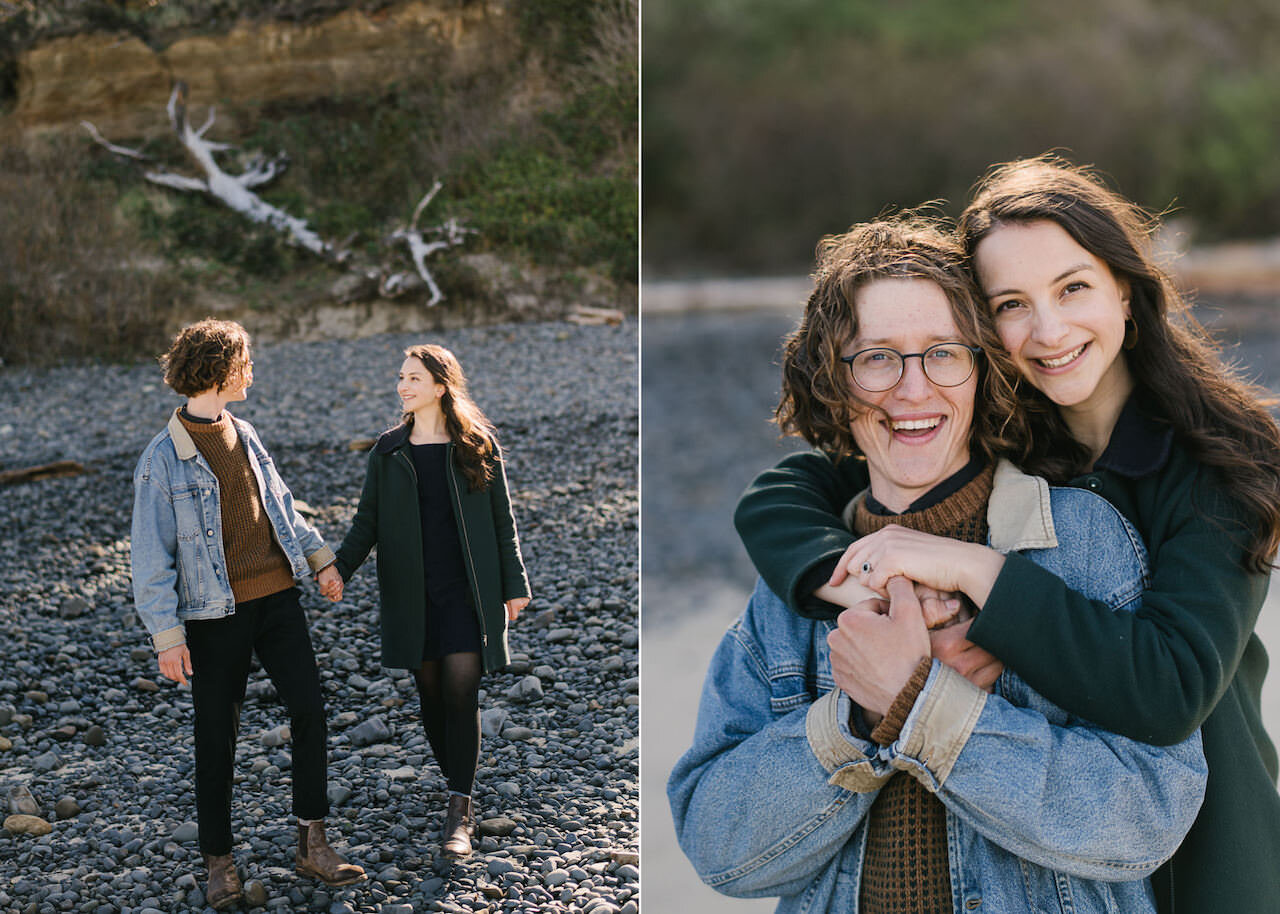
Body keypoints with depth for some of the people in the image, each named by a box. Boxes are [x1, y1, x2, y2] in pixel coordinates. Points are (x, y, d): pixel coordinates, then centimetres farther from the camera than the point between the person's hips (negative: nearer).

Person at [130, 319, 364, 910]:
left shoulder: (244, 435, 9)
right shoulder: (163, 457, -11)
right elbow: (151, 555, -10)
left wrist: (318, 556, 14)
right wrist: (166, 634, -13)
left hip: (276, 596, 5)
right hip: (216, 612, -5)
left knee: (309, 708, -1)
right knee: (217, 736, 4)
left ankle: (312, 844, 9)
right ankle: (218, 860, 18)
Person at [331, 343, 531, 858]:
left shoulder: (477, 445, 1)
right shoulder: (389, 451, 8)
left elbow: (502, 520, 5)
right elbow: (367, 521, 8)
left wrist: (514, 584, 3)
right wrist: (337, 570, -6)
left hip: (467, 589, -3)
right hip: (411, 593, 3)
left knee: (461, 692, -10)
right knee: (431, 695, 5)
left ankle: (458, 816, -7)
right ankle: (462, 799, 20)